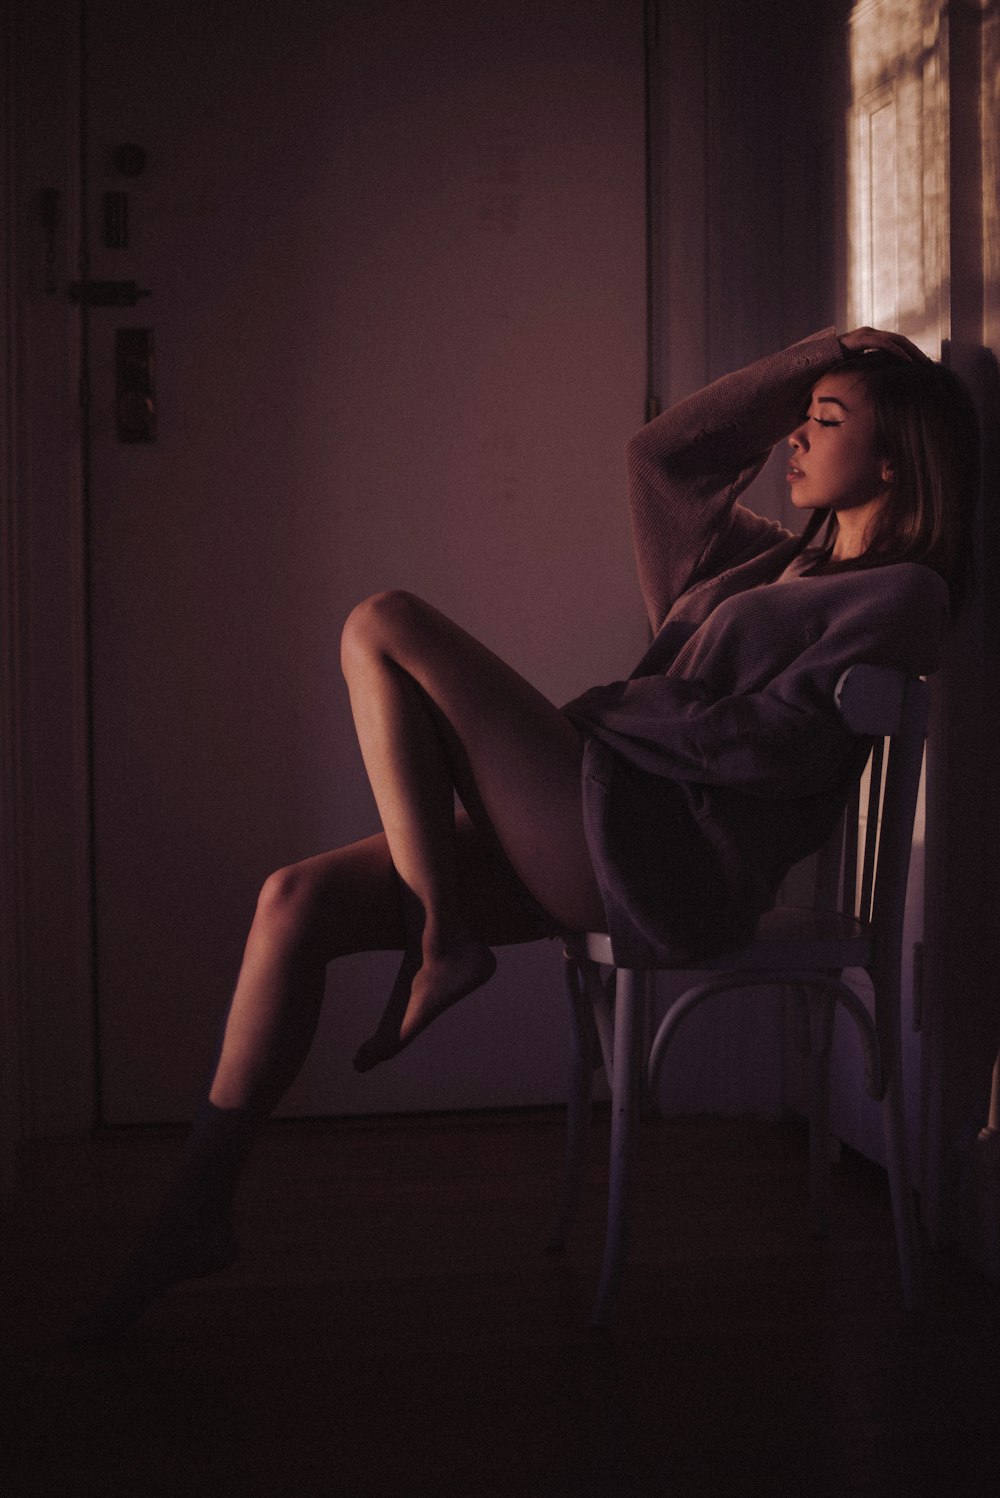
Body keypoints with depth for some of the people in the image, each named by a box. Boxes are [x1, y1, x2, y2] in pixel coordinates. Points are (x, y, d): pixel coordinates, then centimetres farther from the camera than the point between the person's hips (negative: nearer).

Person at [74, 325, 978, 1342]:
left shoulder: (903, 593, -1)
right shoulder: (772, 560, 24)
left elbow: (775, 741, -13)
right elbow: (661, 453, 28)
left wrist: (607, 708, -6)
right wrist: (820, 357, 27)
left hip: (677, 866, -9)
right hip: (599, 845, 9)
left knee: (382, 628, -13)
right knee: (295, 901, -5)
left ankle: (437, 943, -7)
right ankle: (198, 1209, 2)